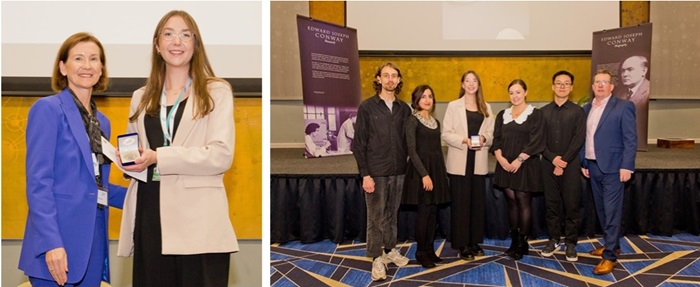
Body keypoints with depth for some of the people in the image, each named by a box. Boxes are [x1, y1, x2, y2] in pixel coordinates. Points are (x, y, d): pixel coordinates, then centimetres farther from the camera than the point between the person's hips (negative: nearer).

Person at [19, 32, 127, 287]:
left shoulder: (102, 122, 15)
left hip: (93, 244, 7)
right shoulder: (47, 109, -5)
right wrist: (52, 243, -19)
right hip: (59, 246, -6)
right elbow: (38, 182, -12)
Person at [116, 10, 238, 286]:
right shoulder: (142, 97, 19)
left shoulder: (216, 91, 2)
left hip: (197, 218, -4)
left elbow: (221, 155, -9)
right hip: (150, 212, 5)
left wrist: (158, 157, -14)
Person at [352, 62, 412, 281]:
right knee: (376, 217, 3)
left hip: (398, 171, 4)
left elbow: (407, 140, 10)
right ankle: (377, 258, 12)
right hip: (376, 172, -3)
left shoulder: (404, 108, 6)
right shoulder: (367, 107, -4)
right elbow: (359, 144, -6)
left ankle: (390, 250, 28)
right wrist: (365, 174, -11)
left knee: (392, 214, 14)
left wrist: (406, 166, 2)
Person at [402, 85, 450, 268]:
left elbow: (438, 149, 16)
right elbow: (412, 151, -14)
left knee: (433, 212, 9)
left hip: (436, 169, 7)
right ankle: (421, 252, 8)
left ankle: (430, 249, 19)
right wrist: (424, 174, -20)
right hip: (421, 170, -7)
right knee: (424, 212, -3)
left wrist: (442, 172, 11)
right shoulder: (412, 121, -8)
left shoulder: (435, 122, 13)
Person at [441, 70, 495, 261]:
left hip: (479, 161, 4)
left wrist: (484, 138, -12)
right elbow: (446, 134, -4)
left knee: (478, 202, 8)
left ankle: (475, 242, 20)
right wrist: (463, 140, -19)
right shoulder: (453, 106, 2)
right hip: (459, 161, -3)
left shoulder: (486, 107, 13)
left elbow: (491, 133, 9)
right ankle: (461, 245, 6)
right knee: (460, 203, -1)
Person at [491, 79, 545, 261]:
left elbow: (536, 141, -9)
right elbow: (496, 139, 9)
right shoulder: (502, 115, 12)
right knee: (512, 202, 7)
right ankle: (514, 241, 14)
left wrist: (519, 160, -16)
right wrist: (500, 158, -8)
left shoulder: (535, 114, -1)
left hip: (525, 166, -4)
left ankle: (522, 243, 5)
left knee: (523, 203, -3)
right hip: (506, 165, 4)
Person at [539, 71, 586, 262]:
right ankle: (553, 240, 20)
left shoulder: (577, 111, 1)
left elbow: (579, 140, -6)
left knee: (571, 205, 2)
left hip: (570, 165, -2)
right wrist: (553, 159, -12)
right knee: (551, 204, 8)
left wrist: (563, 161, -13)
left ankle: (571, 243, 12)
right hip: (548, 164, 2)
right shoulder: (543, 112, 7)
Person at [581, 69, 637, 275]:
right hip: (593, 167, 6)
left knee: (611, 212, -5)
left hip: (612, 168, -6)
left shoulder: (623, 107, -6)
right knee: (601, 210, 14)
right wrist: (583, 163, 10)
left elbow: (630, 139, -10)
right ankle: (612, 245, 29)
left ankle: (610, 256, 1)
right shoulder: (587, 109, 11)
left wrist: (627, 166, -15)